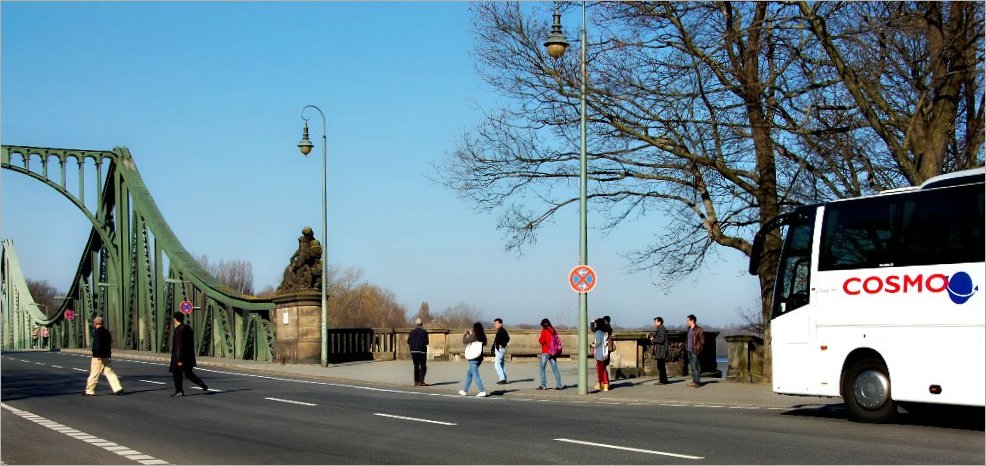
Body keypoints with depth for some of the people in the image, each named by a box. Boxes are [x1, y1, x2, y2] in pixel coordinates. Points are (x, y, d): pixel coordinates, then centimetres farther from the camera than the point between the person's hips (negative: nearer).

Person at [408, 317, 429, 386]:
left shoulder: (412, 332, 5)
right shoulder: (424, 332, -6)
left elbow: (408, 342, 3)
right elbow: (426, 342, -9)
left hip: (413, 351, 4)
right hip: (422, 351, -4)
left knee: (416, 367, 12)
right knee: (423, 366, 1)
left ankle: (416, 382, 12)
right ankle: (421, 381, -10)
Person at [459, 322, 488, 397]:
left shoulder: (474, 336, -14)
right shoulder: (482, 337, 6)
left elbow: (464, 341, -9)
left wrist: (465, 334, 10)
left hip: (473, 358, -8)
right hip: (479, 358, 8)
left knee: (475, 374, -7)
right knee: (469, 373, 20)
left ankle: (482, 391, -14)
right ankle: (465, 390, 28)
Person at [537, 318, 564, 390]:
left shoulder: (544, 331, -8)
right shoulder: (553, 331, 10)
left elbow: (541, 341, -11)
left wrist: (539, 338, 7)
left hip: (545, 352, -6)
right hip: (553, 352, 6)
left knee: (542, 367, 2)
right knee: (555, 368, 7)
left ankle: (543, 385, -4)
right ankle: (559, 385, 1)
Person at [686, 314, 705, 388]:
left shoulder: (699, 330, -11)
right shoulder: (689, 329, 14)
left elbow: (702, 341, -10)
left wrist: (698, 349, -14)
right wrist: (686, 345, 12)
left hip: (694, 351, -9)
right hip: (689, 350, 9)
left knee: (695, 366, -8)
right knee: (691, 367, 12)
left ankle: (697, 382, -6)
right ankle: (694, 381, 18)